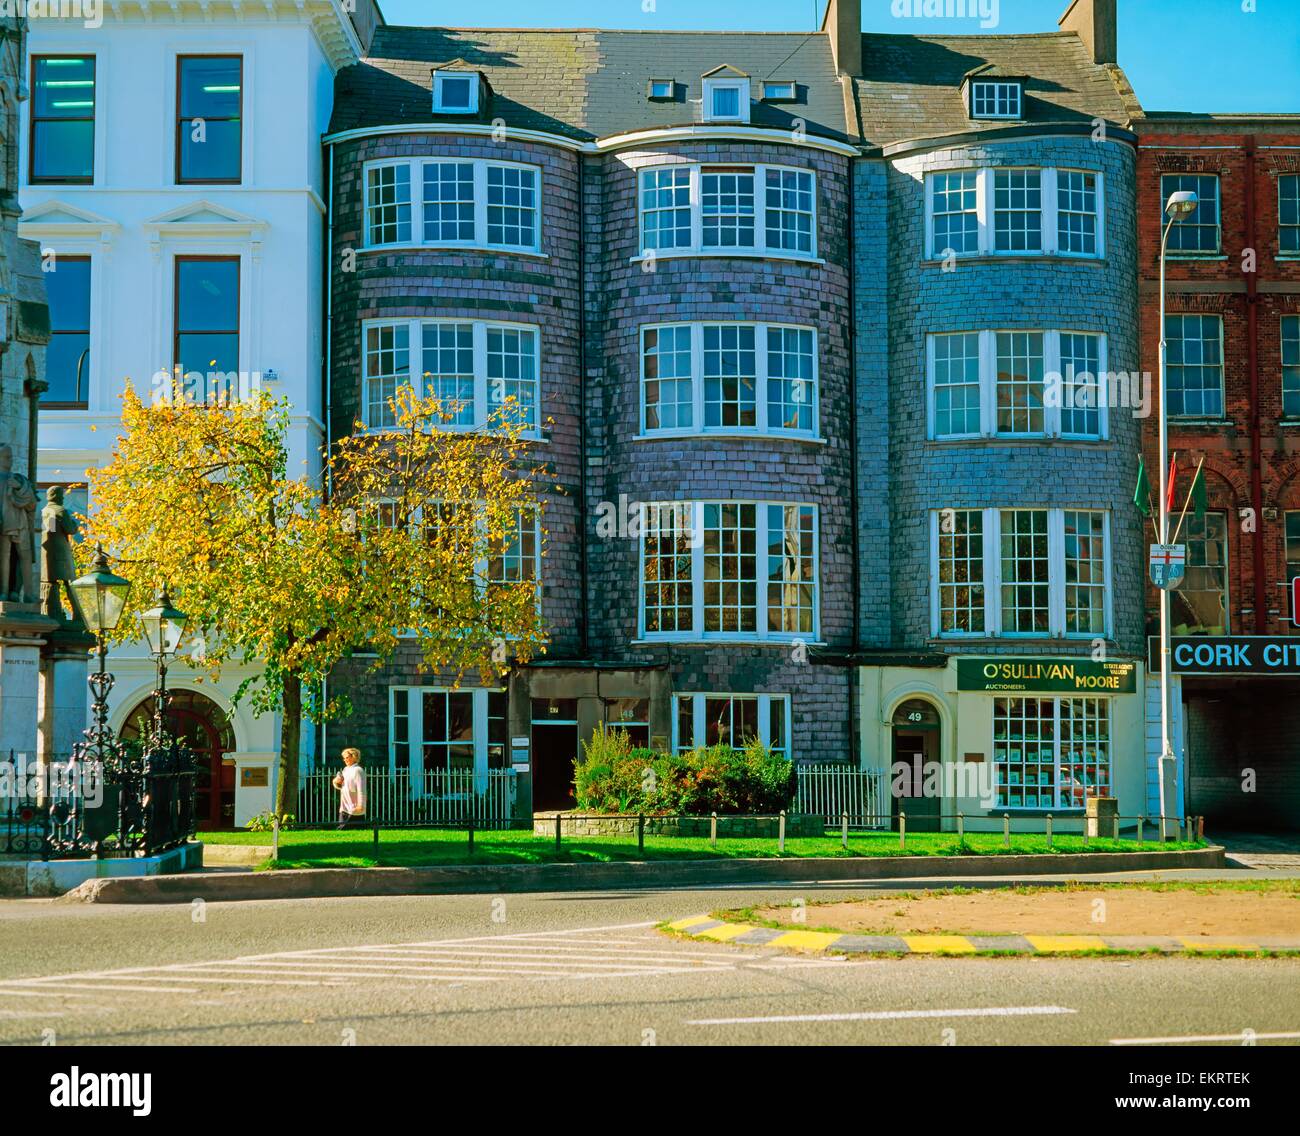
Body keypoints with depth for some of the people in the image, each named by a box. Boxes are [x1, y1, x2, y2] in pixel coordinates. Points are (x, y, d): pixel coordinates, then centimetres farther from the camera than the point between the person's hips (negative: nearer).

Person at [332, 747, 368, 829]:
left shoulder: (358, 770, -12)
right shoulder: (346, 769, 15)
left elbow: (361, 790, -18)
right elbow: (341, 787, 25)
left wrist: (360, 805, -23)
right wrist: (337, 782, 3)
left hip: (355, 808, -9)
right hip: (344, 807, 9)